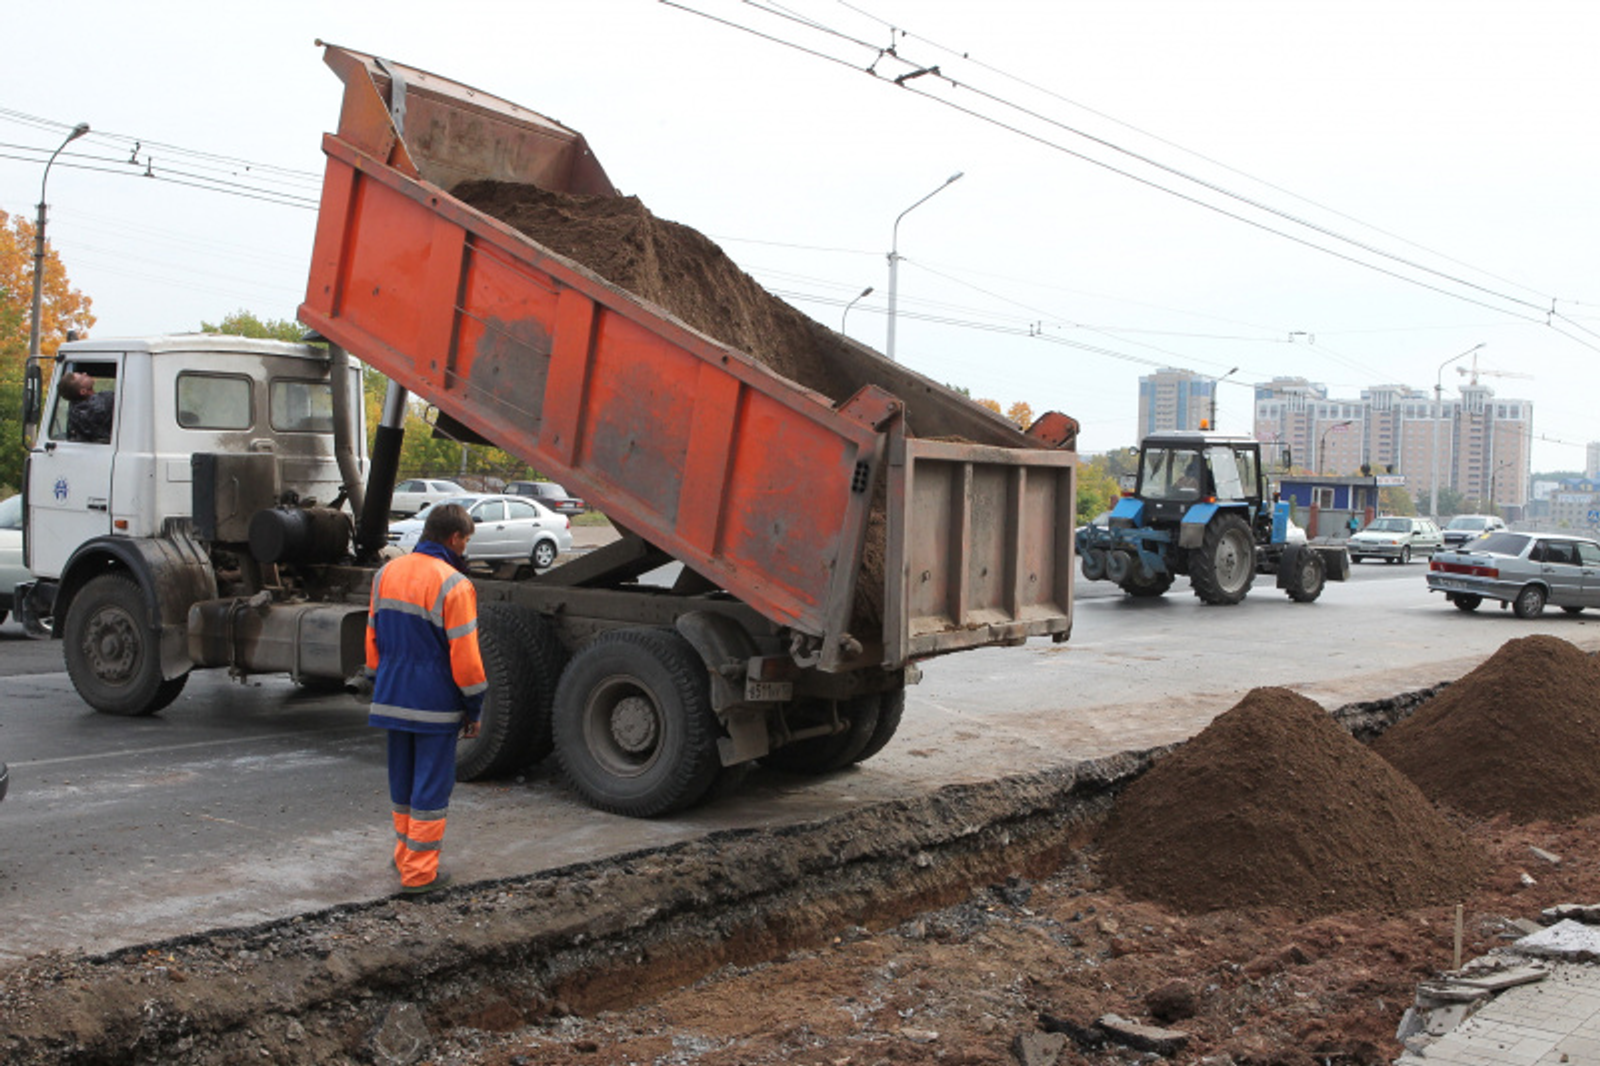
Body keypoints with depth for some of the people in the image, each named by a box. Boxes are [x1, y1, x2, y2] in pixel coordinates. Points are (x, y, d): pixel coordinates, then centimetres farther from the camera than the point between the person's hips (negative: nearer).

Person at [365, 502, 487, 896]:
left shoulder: (386, 574, 7)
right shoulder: (453, 586, -16)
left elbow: (373, 638, 13)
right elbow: (464, 655, -15)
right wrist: (473, 708, -6)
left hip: (393, 699, 7)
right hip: (435, 705, -7)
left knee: (402, 782, 19)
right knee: (431, 786, 2)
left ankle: (405, 855, 31)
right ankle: (420, 873, 6)